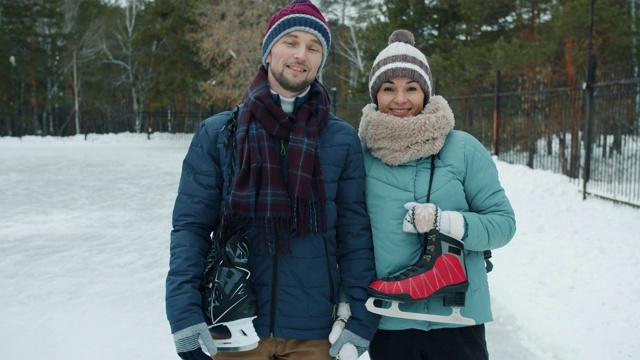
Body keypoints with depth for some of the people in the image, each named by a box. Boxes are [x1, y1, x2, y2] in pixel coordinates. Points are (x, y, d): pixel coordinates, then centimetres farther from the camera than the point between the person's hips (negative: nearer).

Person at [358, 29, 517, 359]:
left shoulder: (463, 149, -5)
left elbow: (503, 222, -4)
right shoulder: (361, 155, -2)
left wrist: (445, 223, -19)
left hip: (457, 318, 0)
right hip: (388, 323, 1)